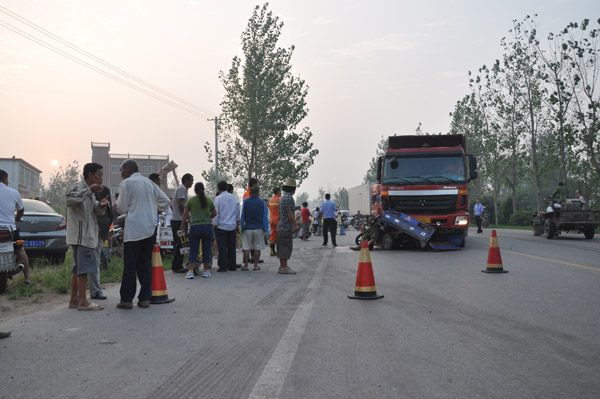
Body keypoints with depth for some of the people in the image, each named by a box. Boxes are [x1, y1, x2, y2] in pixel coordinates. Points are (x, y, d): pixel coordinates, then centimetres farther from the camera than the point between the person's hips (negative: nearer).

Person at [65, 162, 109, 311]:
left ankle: (74, 299, 19)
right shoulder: (79, 187, -10)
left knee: (78, 268, 13)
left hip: (87, 235, 10)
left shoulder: (88, 191, 21)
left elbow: (97, 211, 20)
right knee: (84, 268, -10)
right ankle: (83, 302, -8)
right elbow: (70, 200, -31)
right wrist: (89, 190, -31)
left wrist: (101, 205, -3)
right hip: (81, 236, -10)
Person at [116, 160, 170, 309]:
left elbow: (122, 208, -2)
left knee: (130, 266, -1)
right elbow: (165, 200, 16)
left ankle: (126, 299, 2)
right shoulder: (149, 183, 14)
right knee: (146, 265, 9)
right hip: (150, 228, 6)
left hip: (134, 229, -6)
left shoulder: (126, 183, -4)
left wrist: (117, 200, 17)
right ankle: (145, 298, 10)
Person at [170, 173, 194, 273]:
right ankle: (176, 266, -6)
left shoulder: (181, 189, 21)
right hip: (179, 220, -11)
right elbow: (181, 205, -18)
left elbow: (171, 205, 26)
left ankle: (178, 266, 16)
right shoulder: (182, 189, -11)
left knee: (177, 244, 12)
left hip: (175, 219, 11)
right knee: (179, 245, -8)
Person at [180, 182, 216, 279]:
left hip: (195, 227, -1)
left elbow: (185, 214, 0)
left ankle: (190, 271, -5)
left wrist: (182, 226, 10)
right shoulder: (209, 200, 5)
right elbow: (214, 214, 11)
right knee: (206, 250, 9)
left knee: (193, 250, 4)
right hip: (207, 226, 1)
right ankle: (206, 271, 13)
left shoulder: (191, 200, 1)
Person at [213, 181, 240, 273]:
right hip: (232, 226, 4)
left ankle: (223, 267, 0)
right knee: (232, 247, 10)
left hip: (221, 226, -4)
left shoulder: (218, 198, -8)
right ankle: (232, 266, 15)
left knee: (222, 247, 0)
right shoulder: (234, 198, 6)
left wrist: (215, 224, 2)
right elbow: (238, 212, 12)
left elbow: (216, 213, -9)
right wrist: (237, 223, 22)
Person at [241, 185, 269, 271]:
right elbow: (265, 216, 7)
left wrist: (242, 226, 14)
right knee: (257, 248, 6)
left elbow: (242, 216, 5)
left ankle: (246, 266, 4)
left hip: (248, 228, 0)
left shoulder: (245, 201, 0)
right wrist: (265, 228, 17)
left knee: (246, 248, 4)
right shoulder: (262, 202, 0)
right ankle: (256, 265, 8)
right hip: (259, 228, 0)